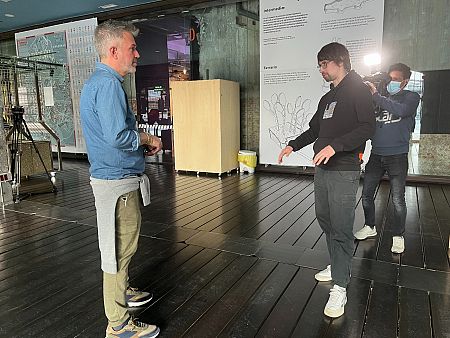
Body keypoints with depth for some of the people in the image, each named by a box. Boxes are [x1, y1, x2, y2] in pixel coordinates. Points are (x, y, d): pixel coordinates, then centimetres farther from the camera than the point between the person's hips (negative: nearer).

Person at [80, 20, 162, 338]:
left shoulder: (99, 81, 16)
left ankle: (123, 292, 43)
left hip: (116, 177, 11)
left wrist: (142, 144, 11)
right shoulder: (108, 84, -19)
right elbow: (118, 136, -28)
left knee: (123, 245, 23)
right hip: (118, 181, -11)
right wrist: (148, 140, -11)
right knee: (119, 249, 0)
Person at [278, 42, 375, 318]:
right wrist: (293, 145, 17)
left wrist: (335, 146, -26)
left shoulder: (358, 90, -4)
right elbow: (315, 129, 27)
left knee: (341, 228, -7)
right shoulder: (327, 98, 21)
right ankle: (338, 266, 31)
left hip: (344, 171, -8)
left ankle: (340, 288, 1)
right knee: (325, 219, 14)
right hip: (322, 169, 9)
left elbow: (368, 127, -17)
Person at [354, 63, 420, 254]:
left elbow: (400, 110, -23)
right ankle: (370, 227, 28)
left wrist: (375, 95, -23)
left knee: (397, 200, 1)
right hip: (376, 155, 4)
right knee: (366, 194, 9)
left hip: (397, 156, -4)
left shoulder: (411, 97, 0)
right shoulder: (380, 98, 11)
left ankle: (398, 236, 19)